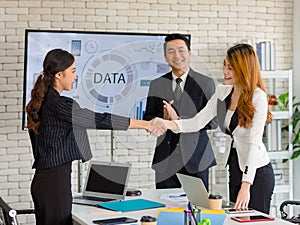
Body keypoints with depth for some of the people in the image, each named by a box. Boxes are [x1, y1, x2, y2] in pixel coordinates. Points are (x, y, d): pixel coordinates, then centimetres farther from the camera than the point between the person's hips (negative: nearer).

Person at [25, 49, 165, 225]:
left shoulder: (40, 102, 11)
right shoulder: (58, 105, -18)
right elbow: (100, 120, -17)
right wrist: (143, 124, -10)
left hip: (43, 178, 10)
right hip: (55, 181, -10)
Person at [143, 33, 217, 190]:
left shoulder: (206, 83, 2)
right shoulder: (156, 85, 11)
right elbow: (147, 121, 10)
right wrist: (163, 119, -12)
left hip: (195, 160, -2)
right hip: (165, 162, 2)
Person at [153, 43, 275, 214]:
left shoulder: (258, 97, -17)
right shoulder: (222, 92, 4)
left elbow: (254, 142, -23)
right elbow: (199, 121, -1)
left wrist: (245, 186, -28)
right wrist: (170, 124, -20)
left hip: (257, 172, -6)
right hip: (235, 167, 6)